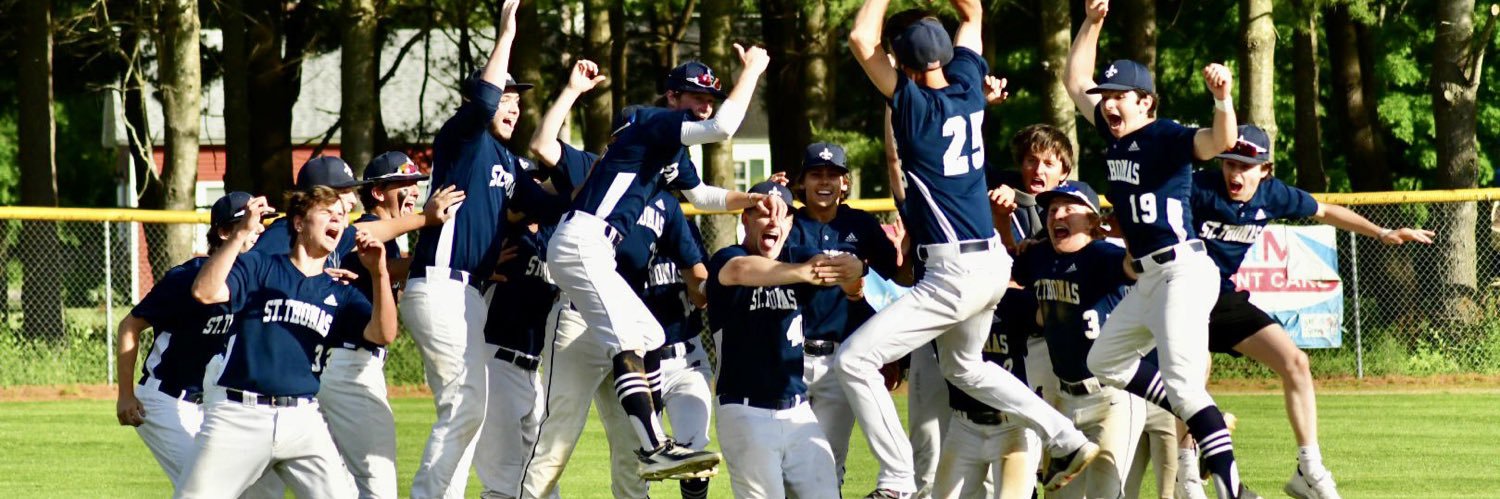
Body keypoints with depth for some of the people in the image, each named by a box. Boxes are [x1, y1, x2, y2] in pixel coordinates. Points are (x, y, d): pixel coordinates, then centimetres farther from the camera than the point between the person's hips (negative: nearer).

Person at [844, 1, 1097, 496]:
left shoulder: (916, 104, -15)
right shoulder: (967, 87, 3)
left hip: (955, 274, -9)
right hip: (991, 264, 9)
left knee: (855, 360, -9)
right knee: (963, 366, 31)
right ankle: (1067, 440, 28)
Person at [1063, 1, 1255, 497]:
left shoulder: (1167, 137, -13)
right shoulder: (1114, 132, 11)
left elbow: (1220, 141, -31)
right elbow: (1076, 82, 23)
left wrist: (1222, 98, -49)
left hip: (1182, 271, -10)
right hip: (1148, 278, 10)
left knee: (1183, 382, -21)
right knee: (1105, 361, 20)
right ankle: (1205, 422, 20)